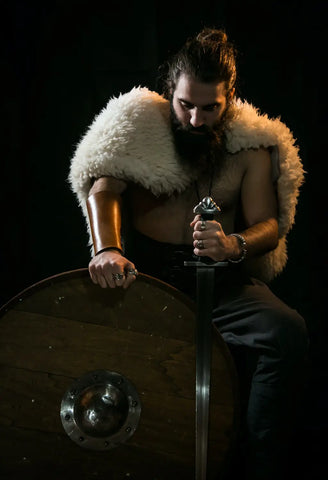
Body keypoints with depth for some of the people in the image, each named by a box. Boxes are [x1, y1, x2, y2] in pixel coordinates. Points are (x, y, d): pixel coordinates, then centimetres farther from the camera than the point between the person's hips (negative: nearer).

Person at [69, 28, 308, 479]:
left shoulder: (251, 145, 4)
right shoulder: (139, 125, 2)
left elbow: (268, 225, -4)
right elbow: (102, 188, -11)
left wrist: (233, 246, -30)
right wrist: (106, 248, -34)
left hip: (221, 279, 1)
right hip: (144, 271, 0)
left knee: (289, 331, -27)